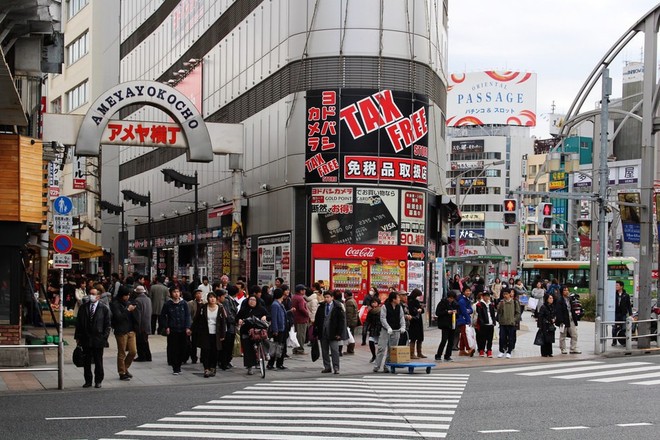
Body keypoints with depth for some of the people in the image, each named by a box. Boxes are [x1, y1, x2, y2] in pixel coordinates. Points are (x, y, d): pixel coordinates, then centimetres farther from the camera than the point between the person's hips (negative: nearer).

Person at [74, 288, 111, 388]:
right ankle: (88, 381, 13)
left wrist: (104, 337, -7)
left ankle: (98, 381, 14)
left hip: (98, 339, -2)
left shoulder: (104, 308, 1)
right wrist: (78, 337, 2)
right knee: (86, 362, 6)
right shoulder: (83, 308, 8)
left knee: (98, 362, 5)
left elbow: (107, 324, 1)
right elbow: (78, 323, 9)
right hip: (85, 339, 2)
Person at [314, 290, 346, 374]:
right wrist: (316, 332, 6)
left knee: (335, 350, -5)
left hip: (333, 333, -4)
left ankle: (336, 368, -2)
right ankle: (327, 367, 16)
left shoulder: (337, 307, -4)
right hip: (323, 333, 4)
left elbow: (342, 320, -5)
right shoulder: (321, 307, 8)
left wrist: (339, 333, -10)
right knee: (324, 351, 8)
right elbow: (317, 320, 13)